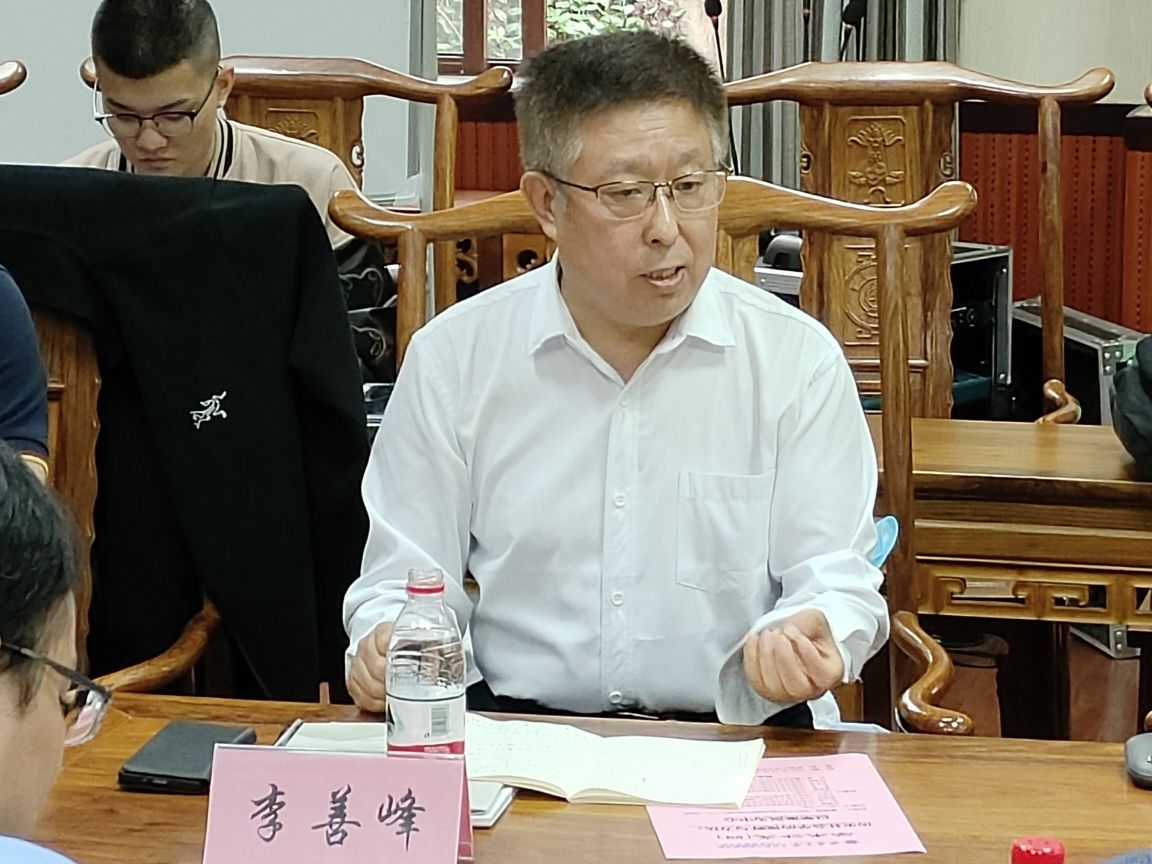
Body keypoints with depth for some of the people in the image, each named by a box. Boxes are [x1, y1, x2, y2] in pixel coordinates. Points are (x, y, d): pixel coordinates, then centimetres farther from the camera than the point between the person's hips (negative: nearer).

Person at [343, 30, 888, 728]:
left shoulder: (800, 360, 4)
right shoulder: (451, 357, 6)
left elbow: (836, 576, 4)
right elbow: (407, 575, 11)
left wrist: (808, 635, -19)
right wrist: (385, 644, -12)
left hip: (738, 739, 0)